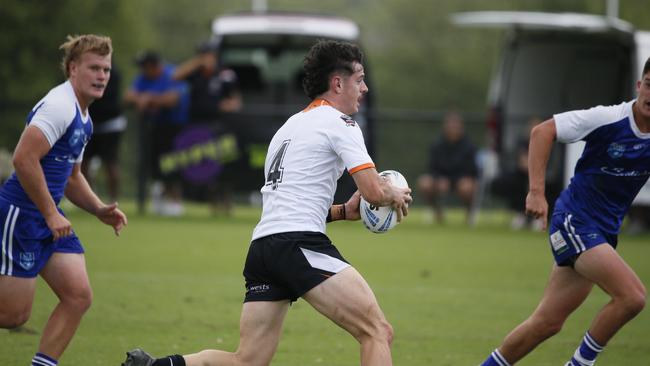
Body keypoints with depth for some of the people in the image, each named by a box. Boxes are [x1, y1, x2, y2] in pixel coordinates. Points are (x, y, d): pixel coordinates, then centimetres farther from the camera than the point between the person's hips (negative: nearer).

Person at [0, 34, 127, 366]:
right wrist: (51, 214, -22)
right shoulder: (59, 106, -15)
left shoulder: (83, 119, 17)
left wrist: (99, 209, 13)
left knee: (78, 297, 0)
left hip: (49, 219, 10)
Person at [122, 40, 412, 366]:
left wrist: (343, 211, 28)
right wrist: (396, 195, 14)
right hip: (301, 244, -9)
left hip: (262, 246, 9)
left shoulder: (290, 126, 28)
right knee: (378, 333, -9)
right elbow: (374, 191, -7)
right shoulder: (339, 123, 1)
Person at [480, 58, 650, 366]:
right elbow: (543, 131, -14)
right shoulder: (609, 119, -15)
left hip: (604, 232, 6)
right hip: (575, 221, -6)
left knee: (547, 323, 6)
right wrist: (536, 191, -20)